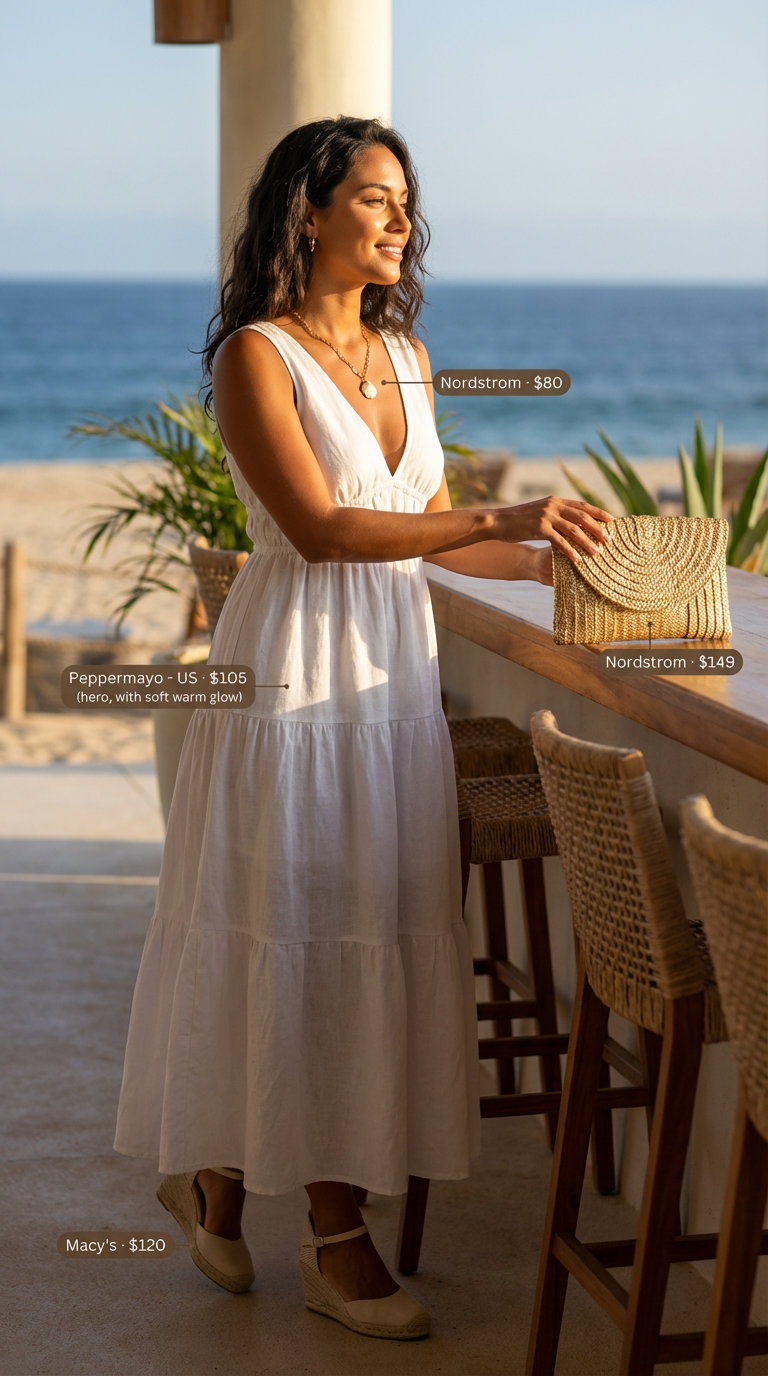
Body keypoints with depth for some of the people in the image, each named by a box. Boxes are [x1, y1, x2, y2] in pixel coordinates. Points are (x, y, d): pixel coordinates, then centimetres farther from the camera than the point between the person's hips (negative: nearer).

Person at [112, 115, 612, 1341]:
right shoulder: (256, 355, -8)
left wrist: (546, 558, 4)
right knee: (285, 930, -2)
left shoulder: (405, 354, 13)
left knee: (374, 930, 6)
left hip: (395, 669, 7)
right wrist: (500, 519, -23)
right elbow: (318, 527, -18)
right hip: (296, 664, -7)